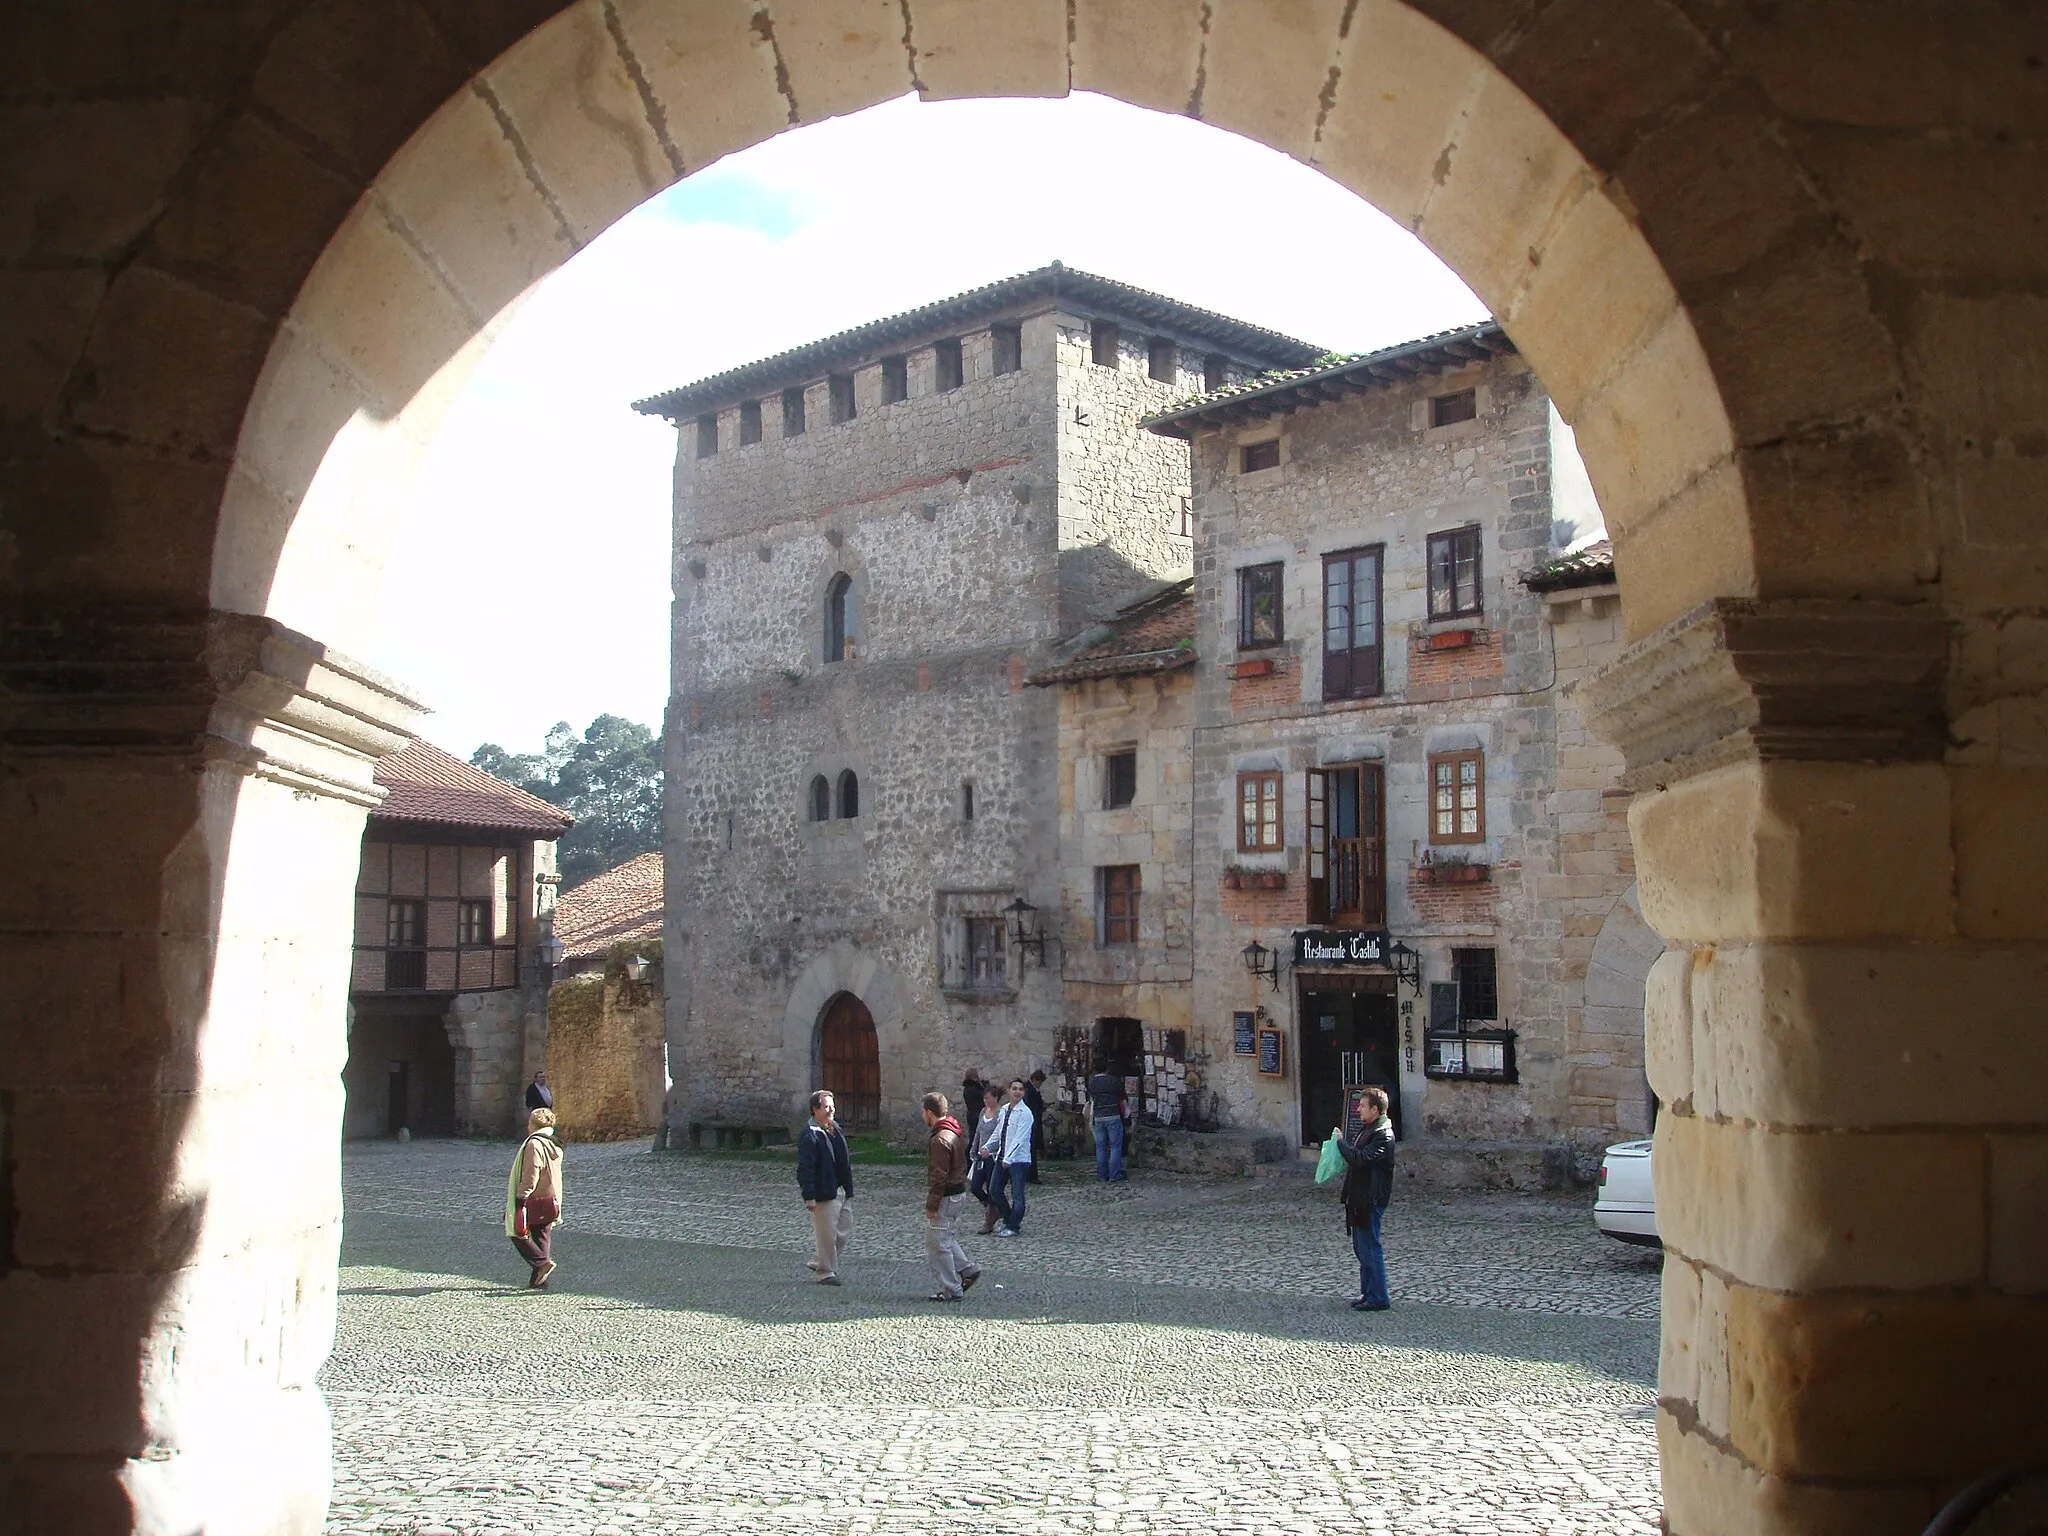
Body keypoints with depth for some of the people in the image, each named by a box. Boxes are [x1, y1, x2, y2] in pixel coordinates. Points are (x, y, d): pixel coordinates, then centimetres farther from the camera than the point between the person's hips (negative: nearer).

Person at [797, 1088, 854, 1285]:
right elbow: (805, 1168, -18)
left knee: (845, 1230, 14)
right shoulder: (809, 1135, -15)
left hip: (842, 1191, 9)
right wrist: (809, 1196, -21)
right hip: (824, 1193, -9)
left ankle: (820, 1263, 31)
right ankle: (826, 1272, 14)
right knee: (827, 1234, 0)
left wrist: (849, 1187, 19)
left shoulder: (836, 1129, 12)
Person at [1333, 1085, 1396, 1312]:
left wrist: (1341, 1141, -14)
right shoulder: (1367, 1129, 14)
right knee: (1361, 1247, 15)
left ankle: (1378, 1298, 1)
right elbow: (1357, 1156, 23)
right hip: (1360, 1197, 10)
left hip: (1371, 1199, -10)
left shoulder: (1383, 1135, -18)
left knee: (1370, 1248, -5)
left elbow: (1360, 1158, -27)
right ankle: (1368, 1293, 23)